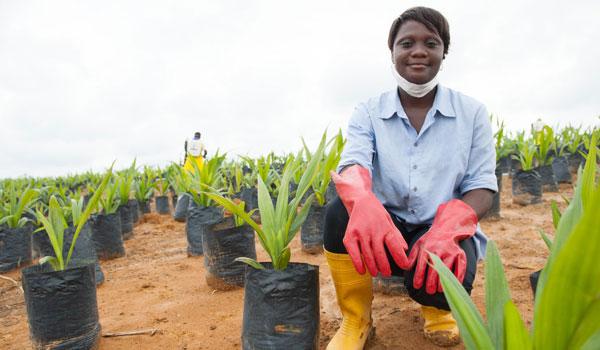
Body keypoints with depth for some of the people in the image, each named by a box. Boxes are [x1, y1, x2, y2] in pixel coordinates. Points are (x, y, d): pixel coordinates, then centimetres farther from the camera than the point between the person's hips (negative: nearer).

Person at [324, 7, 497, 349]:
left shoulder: (472, 112, -1)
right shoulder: (368, 112, -2)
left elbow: (482, 186, -6)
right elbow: (352, 164, -21)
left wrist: (446, 230, -29)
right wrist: (363, 201, -48)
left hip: (447, 230, -1)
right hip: (385, 229, 1)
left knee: (437, 276, -34)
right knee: (342, 210, -30)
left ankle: (437, 306, 8)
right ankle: (357, 318, -6)